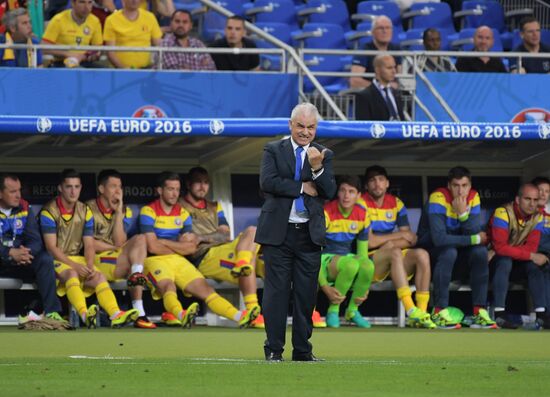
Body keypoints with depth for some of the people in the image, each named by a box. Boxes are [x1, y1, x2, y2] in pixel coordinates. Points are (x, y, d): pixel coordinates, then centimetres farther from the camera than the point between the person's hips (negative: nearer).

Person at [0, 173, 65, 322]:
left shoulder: (24, 208, 6)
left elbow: (35, 240, 0)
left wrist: (26, 252, -23)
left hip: (21, 259, 4)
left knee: (45, 260, -22)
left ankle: (51, 312, -23)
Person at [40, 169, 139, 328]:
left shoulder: (85, 211, 8)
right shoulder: (49, 211, -8)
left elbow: (89, 245, 5)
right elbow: (51, 247, -14)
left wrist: (89, 266, -15)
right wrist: (74, 265, -22)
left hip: (77, 259, 5)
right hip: (55, 260, -5)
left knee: (99, 277, -21)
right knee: (71, 274, -35)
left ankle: (116, 315, -41)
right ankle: (85, 315, -58)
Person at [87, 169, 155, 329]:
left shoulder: (125, 211, 13)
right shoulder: (89, 209, -1)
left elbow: (119, 242, -2)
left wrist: (118, 212, -7)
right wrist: (115, 248, -3)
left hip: (120, 260, 4)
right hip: (97, 262, -4)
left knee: (140, 239, -20)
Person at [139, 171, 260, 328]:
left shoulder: (182, 213, 17)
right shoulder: (149, 211, 1)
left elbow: (191, 248, 7)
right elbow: (153, 247, -9)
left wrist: (163, 242, -2)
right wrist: (179, 246, 4)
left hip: (179, 262, 5)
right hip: (155, 261, -5)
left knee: (205, 288, -13)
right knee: (168, 286, -35)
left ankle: (239, 316, -32)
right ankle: (181, 315, -67)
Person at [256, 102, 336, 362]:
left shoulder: (324, 155, 10)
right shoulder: (273, 151, 4)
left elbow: (330, 192, -1)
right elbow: (267, 182, -11)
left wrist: (317, 168, -18)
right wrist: (302, 187, -11)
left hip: (310, 234, 2)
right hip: (278, 232, -2)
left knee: (306, 294, 5)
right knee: (277, 291, -2)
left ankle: (302, 350, 12)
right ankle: (274, 350, 2)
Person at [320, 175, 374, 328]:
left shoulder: (362, 216, 0)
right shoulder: (326, 213, -16)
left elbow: (362, 252, 8)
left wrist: (364, 288, -4)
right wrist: (324, 286, -25)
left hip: (348, 257, 5)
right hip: (325, 259, -5)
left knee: (369, 266, -31)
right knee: (351, 264, -37)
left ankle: (352, 310, -7)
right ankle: (333, 311, -17)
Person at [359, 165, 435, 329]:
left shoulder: (396, 203, 12)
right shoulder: (362, 204, -4)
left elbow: (411, 239, 7)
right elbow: (369, 241, -14)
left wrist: (393, 243, -13)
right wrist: (400, 235, -3)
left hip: (393, 260, 5)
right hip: (369, 260, -5)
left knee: (421, 254, -22)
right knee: (395, 253, -35)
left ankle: (422, 312, -30)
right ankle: (411, 310, -47)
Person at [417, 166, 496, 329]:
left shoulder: (473, 198, -7)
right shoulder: (438, 198, -24)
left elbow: (475, 234, -16)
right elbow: (439, 238, -34)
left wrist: (463, 213, -32)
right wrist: (475, 239, -25)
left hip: (458, 249, 5)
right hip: (430, 250, -5)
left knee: (480, 251, -21)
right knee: (449, 252, -35)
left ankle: (480, 312, -20)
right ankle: (439, 312, -32)